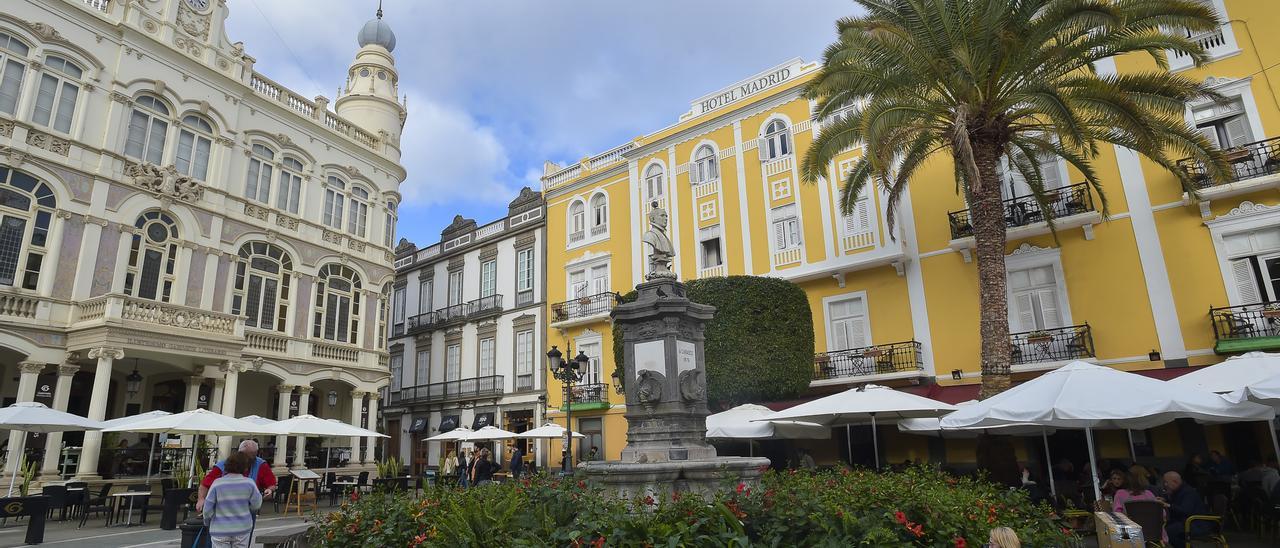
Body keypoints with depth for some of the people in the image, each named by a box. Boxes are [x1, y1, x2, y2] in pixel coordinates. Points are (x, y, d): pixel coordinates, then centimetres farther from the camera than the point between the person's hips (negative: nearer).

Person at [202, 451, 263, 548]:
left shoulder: (217, 483, -10)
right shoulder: (249, 483, -9)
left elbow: (208, 508, -4)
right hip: (242, 529, 1)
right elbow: (256, 505, -3)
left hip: (220, 530, 0)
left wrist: (207, 523, 14)